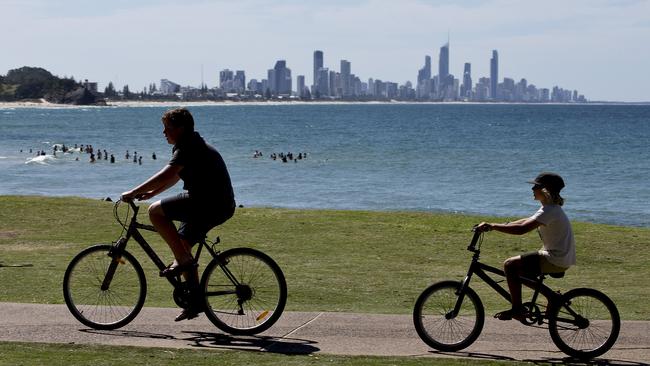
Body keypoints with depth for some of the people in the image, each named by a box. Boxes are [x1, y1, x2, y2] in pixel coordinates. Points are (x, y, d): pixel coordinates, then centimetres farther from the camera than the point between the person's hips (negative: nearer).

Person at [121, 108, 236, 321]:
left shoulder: (187, 148, -12)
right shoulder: (194, 145, 21)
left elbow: (166, 175, -22)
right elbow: (175, 176, 29)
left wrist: (134, 192, -19)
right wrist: (151, 192, 20)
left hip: (209, 203, -10)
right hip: (221, 207, 10)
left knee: (156, 211, -10)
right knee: (182, 245, 17)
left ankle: (183, 260, -8)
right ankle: (195, 300, 18)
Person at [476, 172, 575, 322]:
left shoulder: (549, 211, -19)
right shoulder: (552, 208, 13)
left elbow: (522, 229, -29)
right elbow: (528, 221, 24)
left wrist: (492, 226, -26)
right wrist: (504, 225, 13)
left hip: (555, 260, -10)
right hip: (560, 258, 10)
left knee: (510, 265, -15)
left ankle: (517, 309, -10)